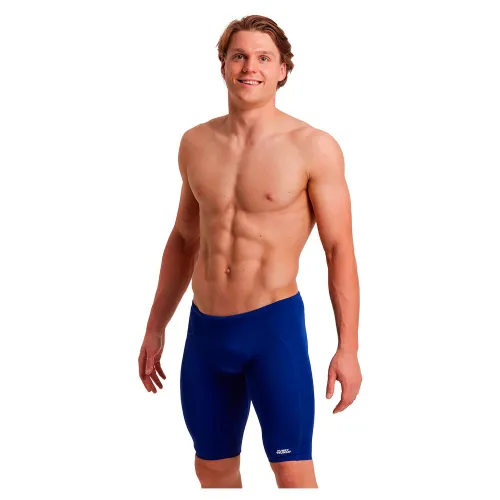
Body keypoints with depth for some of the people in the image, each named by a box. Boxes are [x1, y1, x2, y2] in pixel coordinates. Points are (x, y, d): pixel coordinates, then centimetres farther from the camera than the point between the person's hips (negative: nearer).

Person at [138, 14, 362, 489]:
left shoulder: (313, 147, -8)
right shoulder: (196, 143, 7)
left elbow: (340, 250, -7)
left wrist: (347, 348, -11)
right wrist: (155, 328, 18)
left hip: (274, 326, -5)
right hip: (205, 328, 5)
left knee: (294, 473, -6)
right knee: (212, 469, 14)